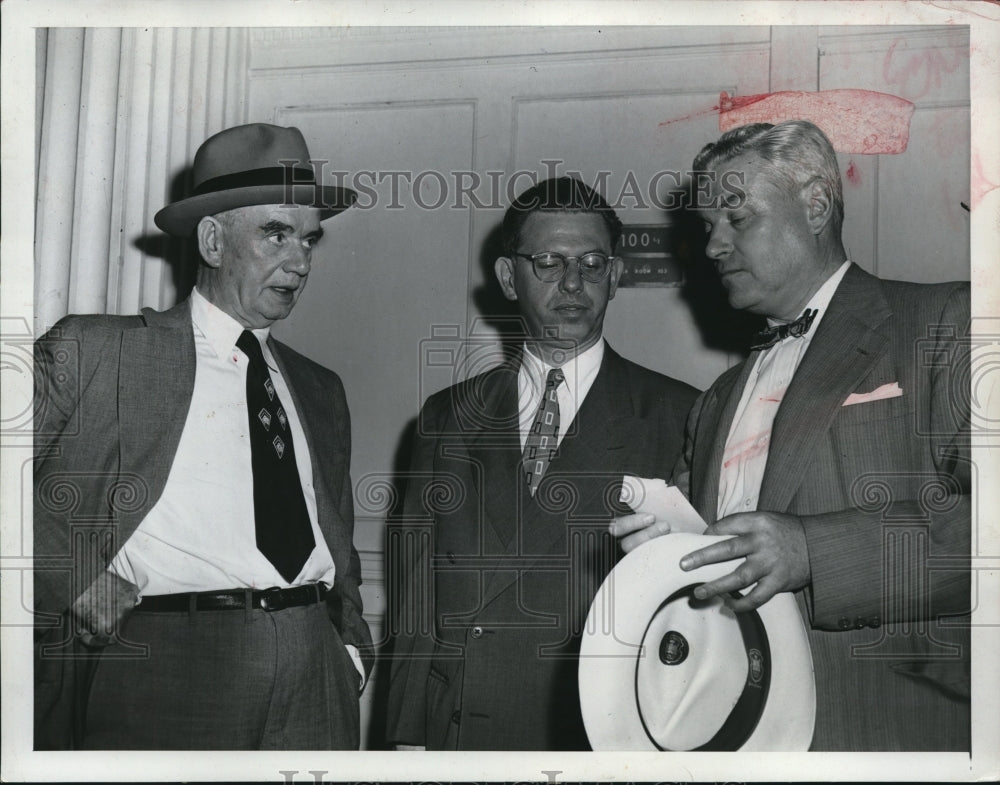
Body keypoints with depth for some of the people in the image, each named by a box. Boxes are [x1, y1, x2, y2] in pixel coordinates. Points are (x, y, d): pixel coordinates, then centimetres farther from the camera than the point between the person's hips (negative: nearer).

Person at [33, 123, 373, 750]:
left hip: (317, 682, 4)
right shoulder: (93, 351, 4)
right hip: (162, 669, -4)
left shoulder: (321, 392, 20)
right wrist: (77, 580, -11)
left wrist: (353, 648, 10)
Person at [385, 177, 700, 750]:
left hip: (607, 733, -2)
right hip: (460, 736, 2)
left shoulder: (678, 417, 2)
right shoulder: (449, 418, 11)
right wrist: (410, 741, 3)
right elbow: (419, 599, 10)